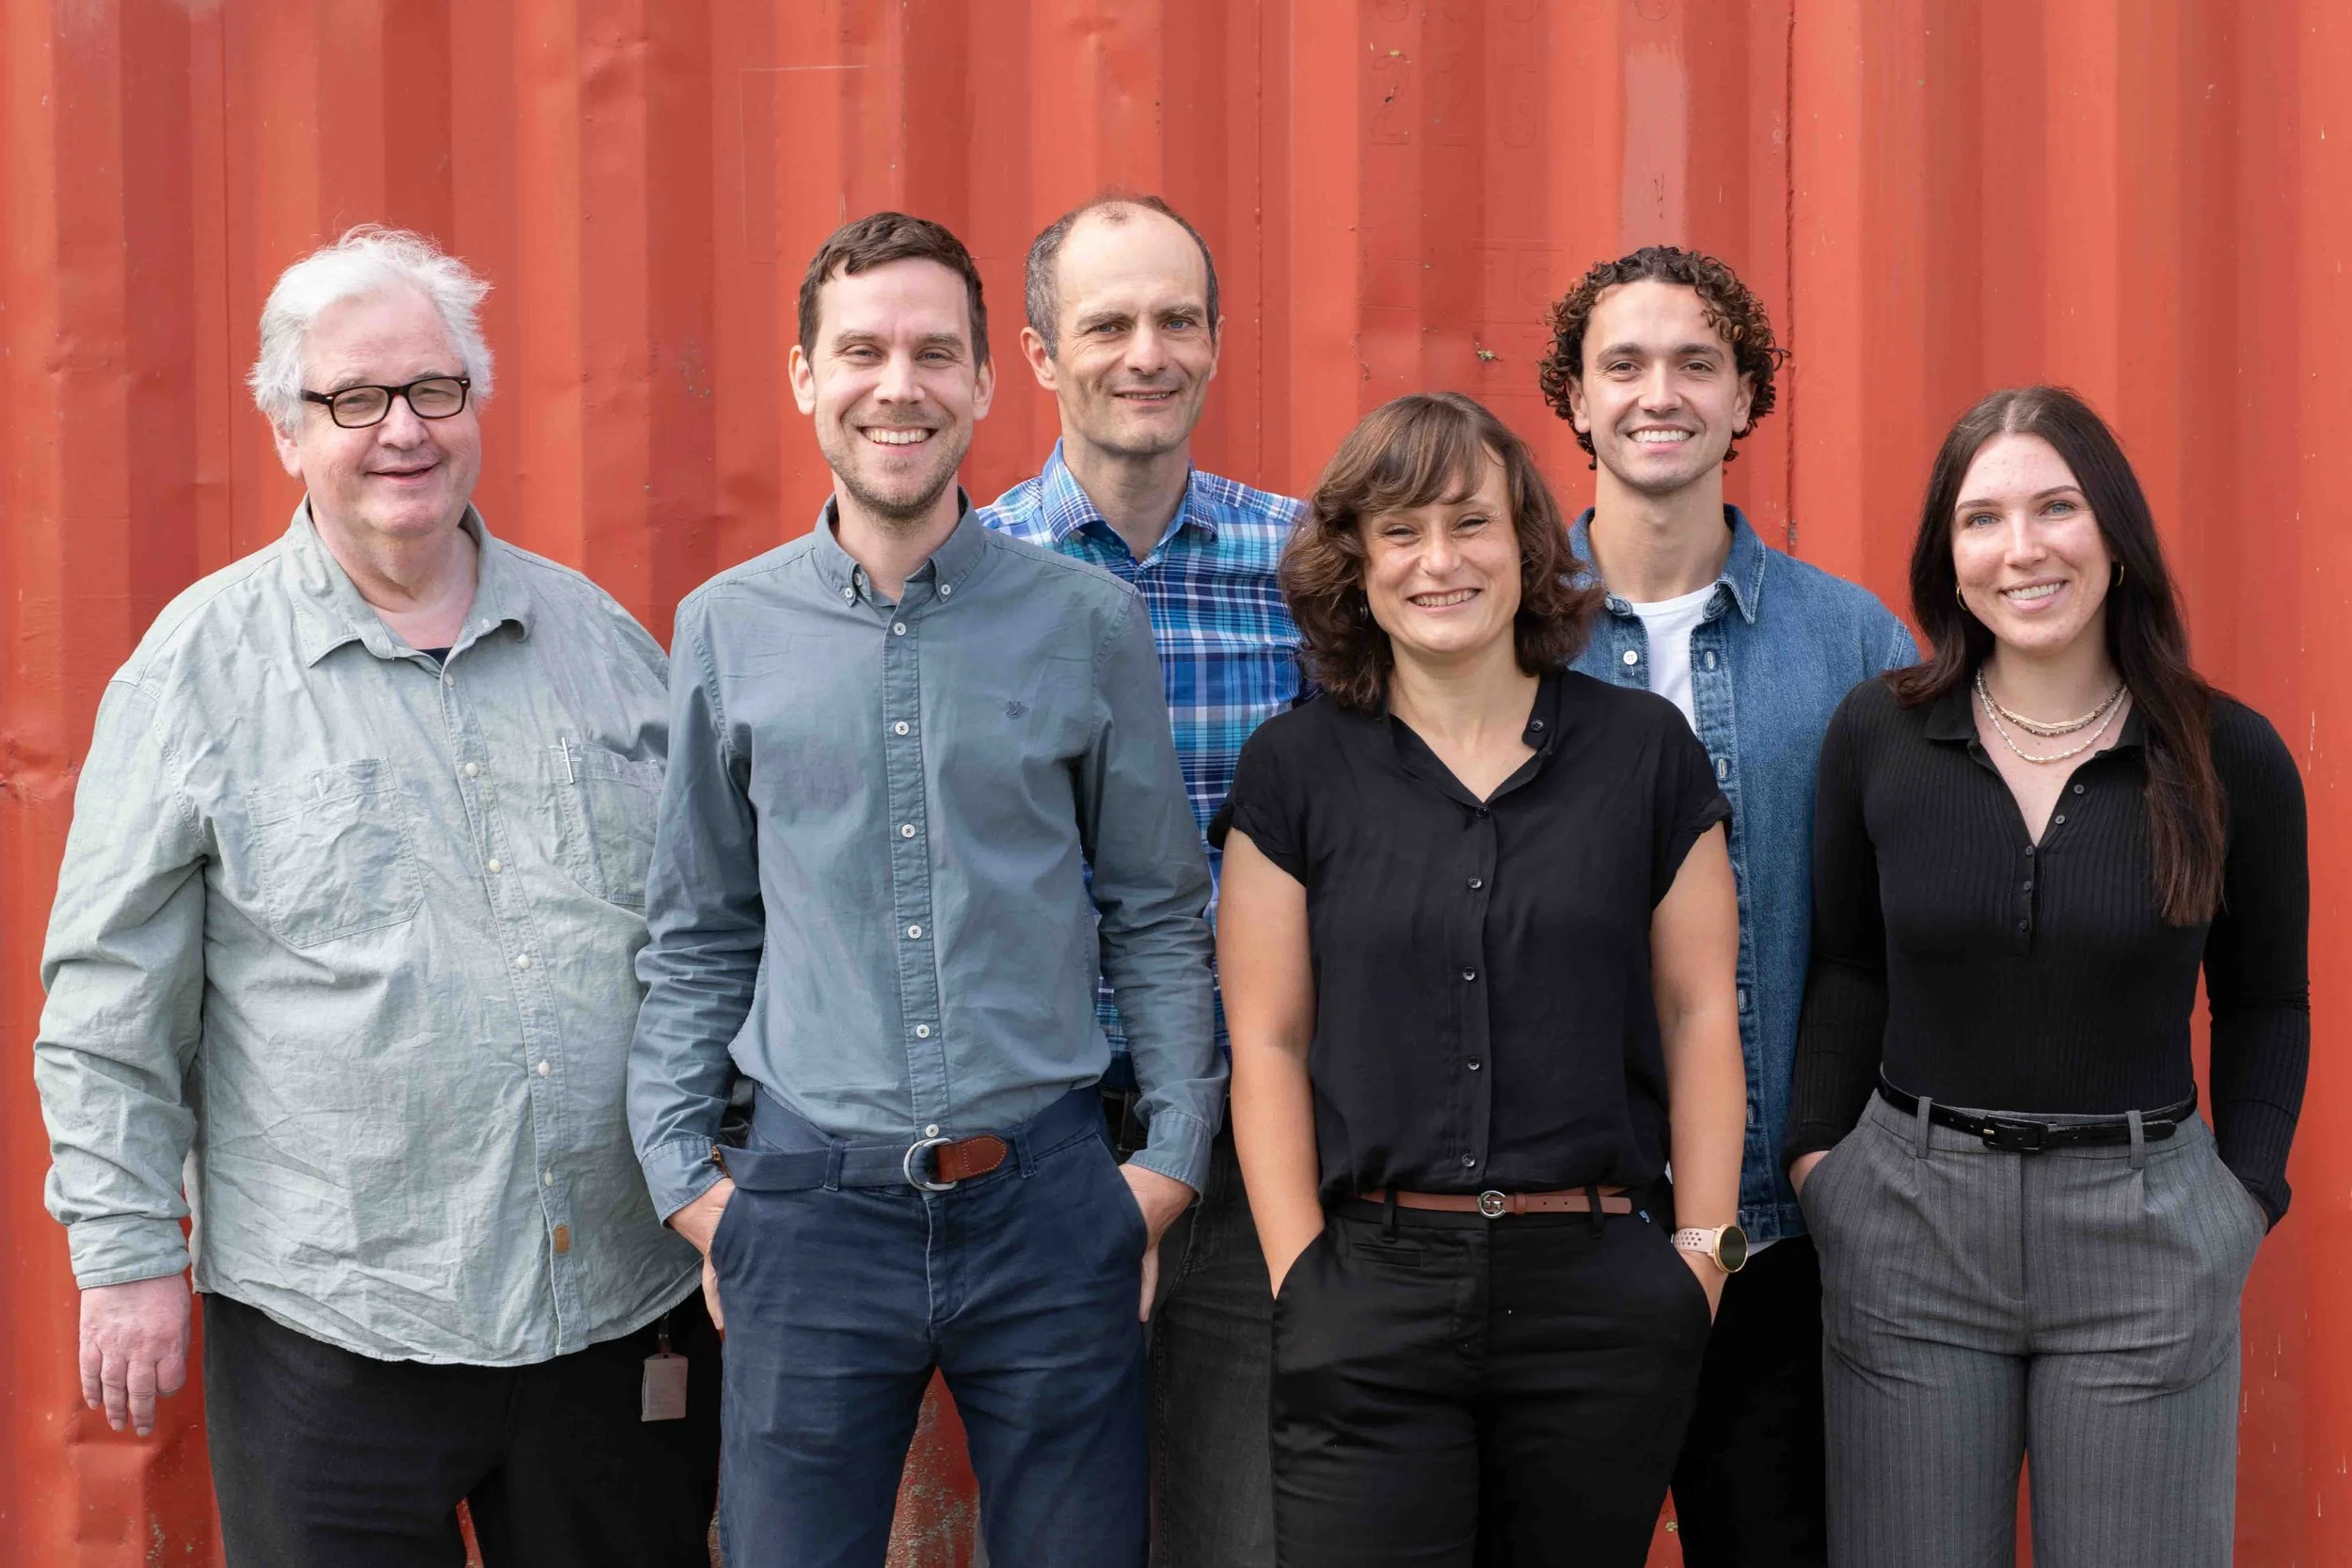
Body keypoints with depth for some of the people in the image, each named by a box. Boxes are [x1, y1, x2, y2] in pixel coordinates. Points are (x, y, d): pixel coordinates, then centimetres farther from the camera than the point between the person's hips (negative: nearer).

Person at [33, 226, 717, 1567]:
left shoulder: (600, 636, 8)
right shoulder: (203, 665, -3)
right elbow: (112, 996, -2)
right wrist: (130, 1253, -4)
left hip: (624, 1303, 4)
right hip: (332, 1331, -3)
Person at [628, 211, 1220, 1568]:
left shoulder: (1090, 622, 1)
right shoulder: (728, 628, 4)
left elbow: (1159, 916, 7)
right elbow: (698, 934, 10)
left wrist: (1175, 1157, 2)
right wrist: (686, 1175, 4)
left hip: (1049, 1199, 0)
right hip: (812, 1198, 1)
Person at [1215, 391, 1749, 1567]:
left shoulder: (1645, 750, 5)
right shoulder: (1296, 768, 4)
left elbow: (1698, 1015, 7)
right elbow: (1267, 1042, 3)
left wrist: (1703, 1248, 1)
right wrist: (1301, 1274, -4)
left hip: (1601, 1293, 1)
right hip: (1372, 1289, -1)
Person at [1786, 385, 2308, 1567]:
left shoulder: (2230, 757, -3)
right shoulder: (1876, 735, -1)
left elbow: (2264, 1003, 8)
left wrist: (2246, 1191, -1)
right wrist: (1817, 1155, 1)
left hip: (2146, 1236, 0)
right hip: (1907, 1224, 1)